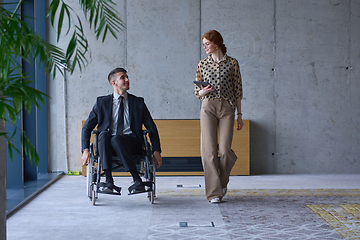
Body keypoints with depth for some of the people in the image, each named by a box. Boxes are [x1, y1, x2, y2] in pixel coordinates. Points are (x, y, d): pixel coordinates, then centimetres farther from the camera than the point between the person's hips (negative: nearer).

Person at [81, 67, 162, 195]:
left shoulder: (138, 102, 15)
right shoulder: (102, 102, 14)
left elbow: (151, 127, 15)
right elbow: (87, 127, 11)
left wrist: (156, 151, 4)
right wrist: (85, 150, -4)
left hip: (131, 142, -1)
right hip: (107, 143, 1)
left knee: (116, 139, -35)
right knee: (104, 134, -33)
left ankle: (137, 180, -35)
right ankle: (109, 181, -39)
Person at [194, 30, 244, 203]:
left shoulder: (232, 63, 5)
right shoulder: (202, 64, 10)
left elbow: (237, 91, 6)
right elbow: (197, 92, 13)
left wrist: (239, 115, 4)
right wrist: (203, 92, -10)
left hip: (227, 108, -1)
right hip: (208, 107, 1)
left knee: (224, 150, -7)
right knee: (209, 150, -7)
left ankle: (223, 182, 23)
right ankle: (214, 193, -1)